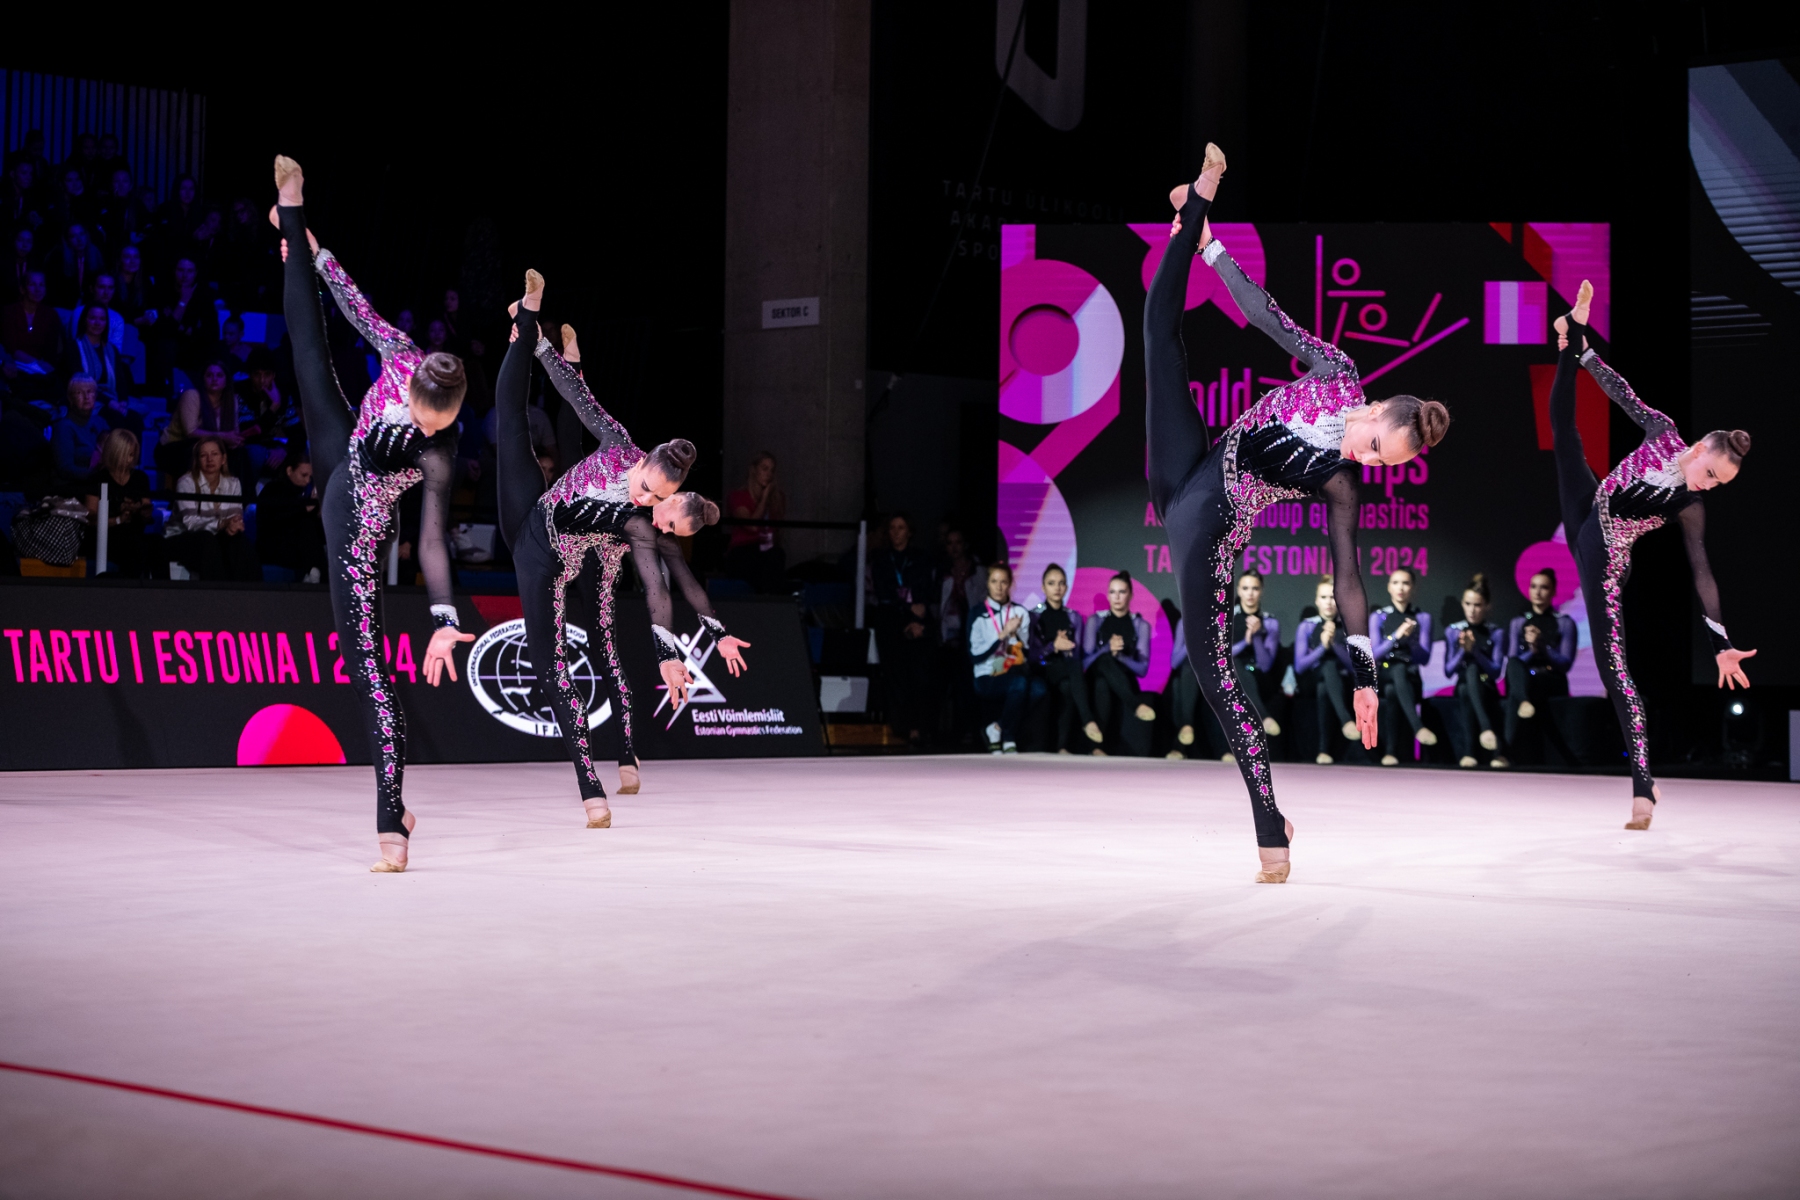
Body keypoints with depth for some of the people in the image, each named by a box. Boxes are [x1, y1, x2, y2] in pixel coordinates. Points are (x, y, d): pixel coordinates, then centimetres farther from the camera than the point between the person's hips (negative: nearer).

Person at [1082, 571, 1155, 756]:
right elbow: (1085, 662, 0)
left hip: (1125, 683, 0)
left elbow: (1143, 668, 1)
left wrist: (1120, 655, -18)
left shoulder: (1141, 625, 10)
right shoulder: (1096, 621, 10)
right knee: (1105, 660, -38)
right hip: (1098, 678, 1)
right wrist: (1108, 649, -19)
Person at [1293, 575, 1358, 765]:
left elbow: (1355, 667, -4)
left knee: (1323, 690, -37)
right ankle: (1346, 720, -51)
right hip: (1312, 684, 0)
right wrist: (1321, 647, -19)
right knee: (1329, 664, -35)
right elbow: (1299, 666, -4)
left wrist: (1335, 644, -18)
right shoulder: (1306, 627, 4)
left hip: (1343, 686, 0)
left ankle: (1325, 750, -37)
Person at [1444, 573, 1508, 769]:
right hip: (1463, 690, 1)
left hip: (1487, 691, -1)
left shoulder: (1496, 633, 5)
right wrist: (1463, 650, -14)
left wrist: (1474, 650, -15)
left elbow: (1496, 671, -3)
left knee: (1471, 670, -37)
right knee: (1465, 688, -38)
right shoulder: (1453, 632, 10)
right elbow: (1449, 671, 3)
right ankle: (1495, 751, -50)